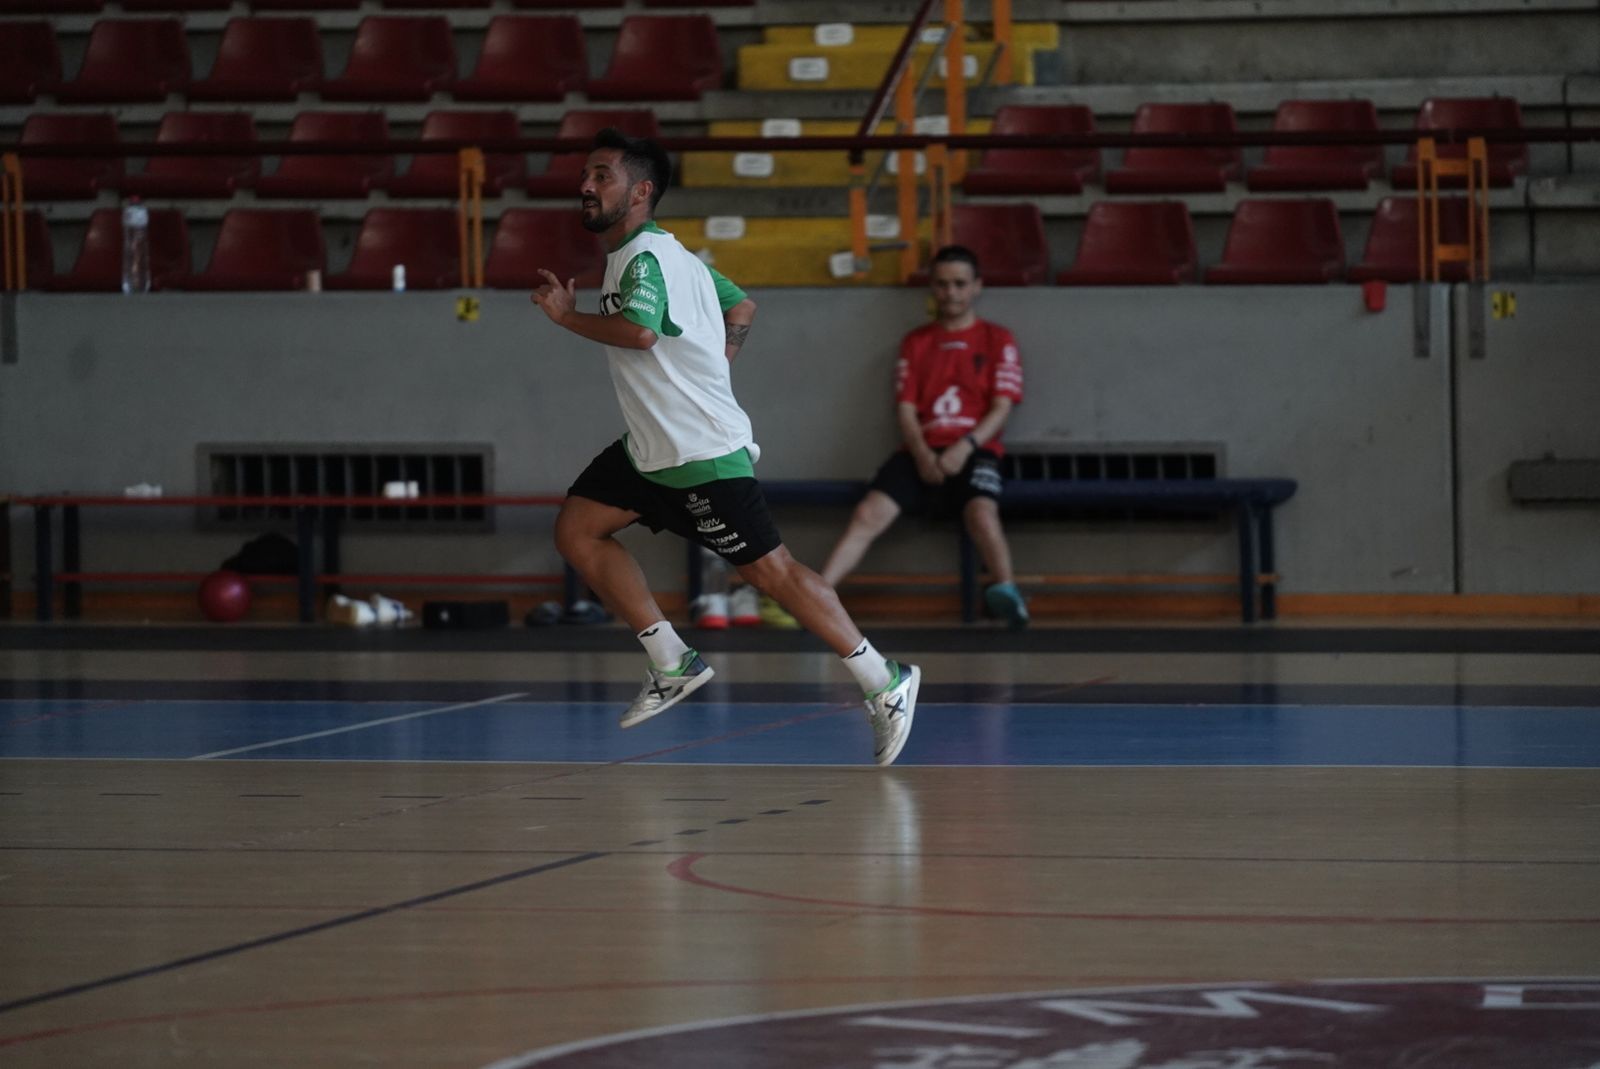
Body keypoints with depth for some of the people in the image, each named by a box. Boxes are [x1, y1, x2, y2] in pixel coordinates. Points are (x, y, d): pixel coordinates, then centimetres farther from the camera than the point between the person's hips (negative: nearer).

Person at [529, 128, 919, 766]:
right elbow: (741, 306, 26)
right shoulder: (666, 253, 14)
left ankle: (884, 683, -2)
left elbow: (639, 331, -36)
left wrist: (568, 317, -21)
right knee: (576, 530, 7)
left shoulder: (646, 258, -17)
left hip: (701, 452, -10)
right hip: (650, 448, 10)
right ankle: (673, 666, 10)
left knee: (765, 569, -9)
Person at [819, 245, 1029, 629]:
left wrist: (966, 447, -16)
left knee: (981, 511, -34)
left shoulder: (997, 339, 12)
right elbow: (905, 409, 10)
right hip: (922, 452, 2)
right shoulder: (915, 343, 19)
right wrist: (922, 455, -11)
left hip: (974, 450, -2)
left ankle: (1006, 594, -44)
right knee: (870, 513, -20)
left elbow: (1002, 406, 2)